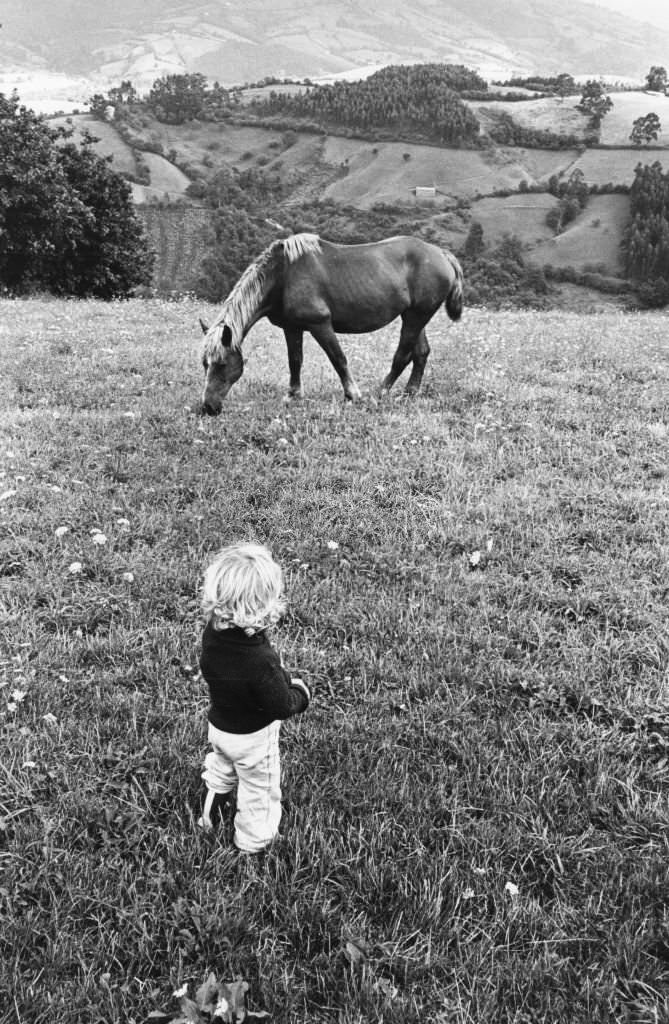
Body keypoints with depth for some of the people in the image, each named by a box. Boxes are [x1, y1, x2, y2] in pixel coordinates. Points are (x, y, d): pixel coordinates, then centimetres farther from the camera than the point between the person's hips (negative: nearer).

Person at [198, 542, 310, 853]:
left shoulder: (212, 632, -22)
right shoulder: (261, 662, -42)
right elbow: (281, 706, -28)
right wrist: (301, 692, -6)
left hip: (218, 725, 6)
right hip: (252, 737, -5)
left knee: (221, 769, 35)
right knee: (259, 788, 23)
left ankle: (209, 815, 58)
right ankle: (252, 840, 45)